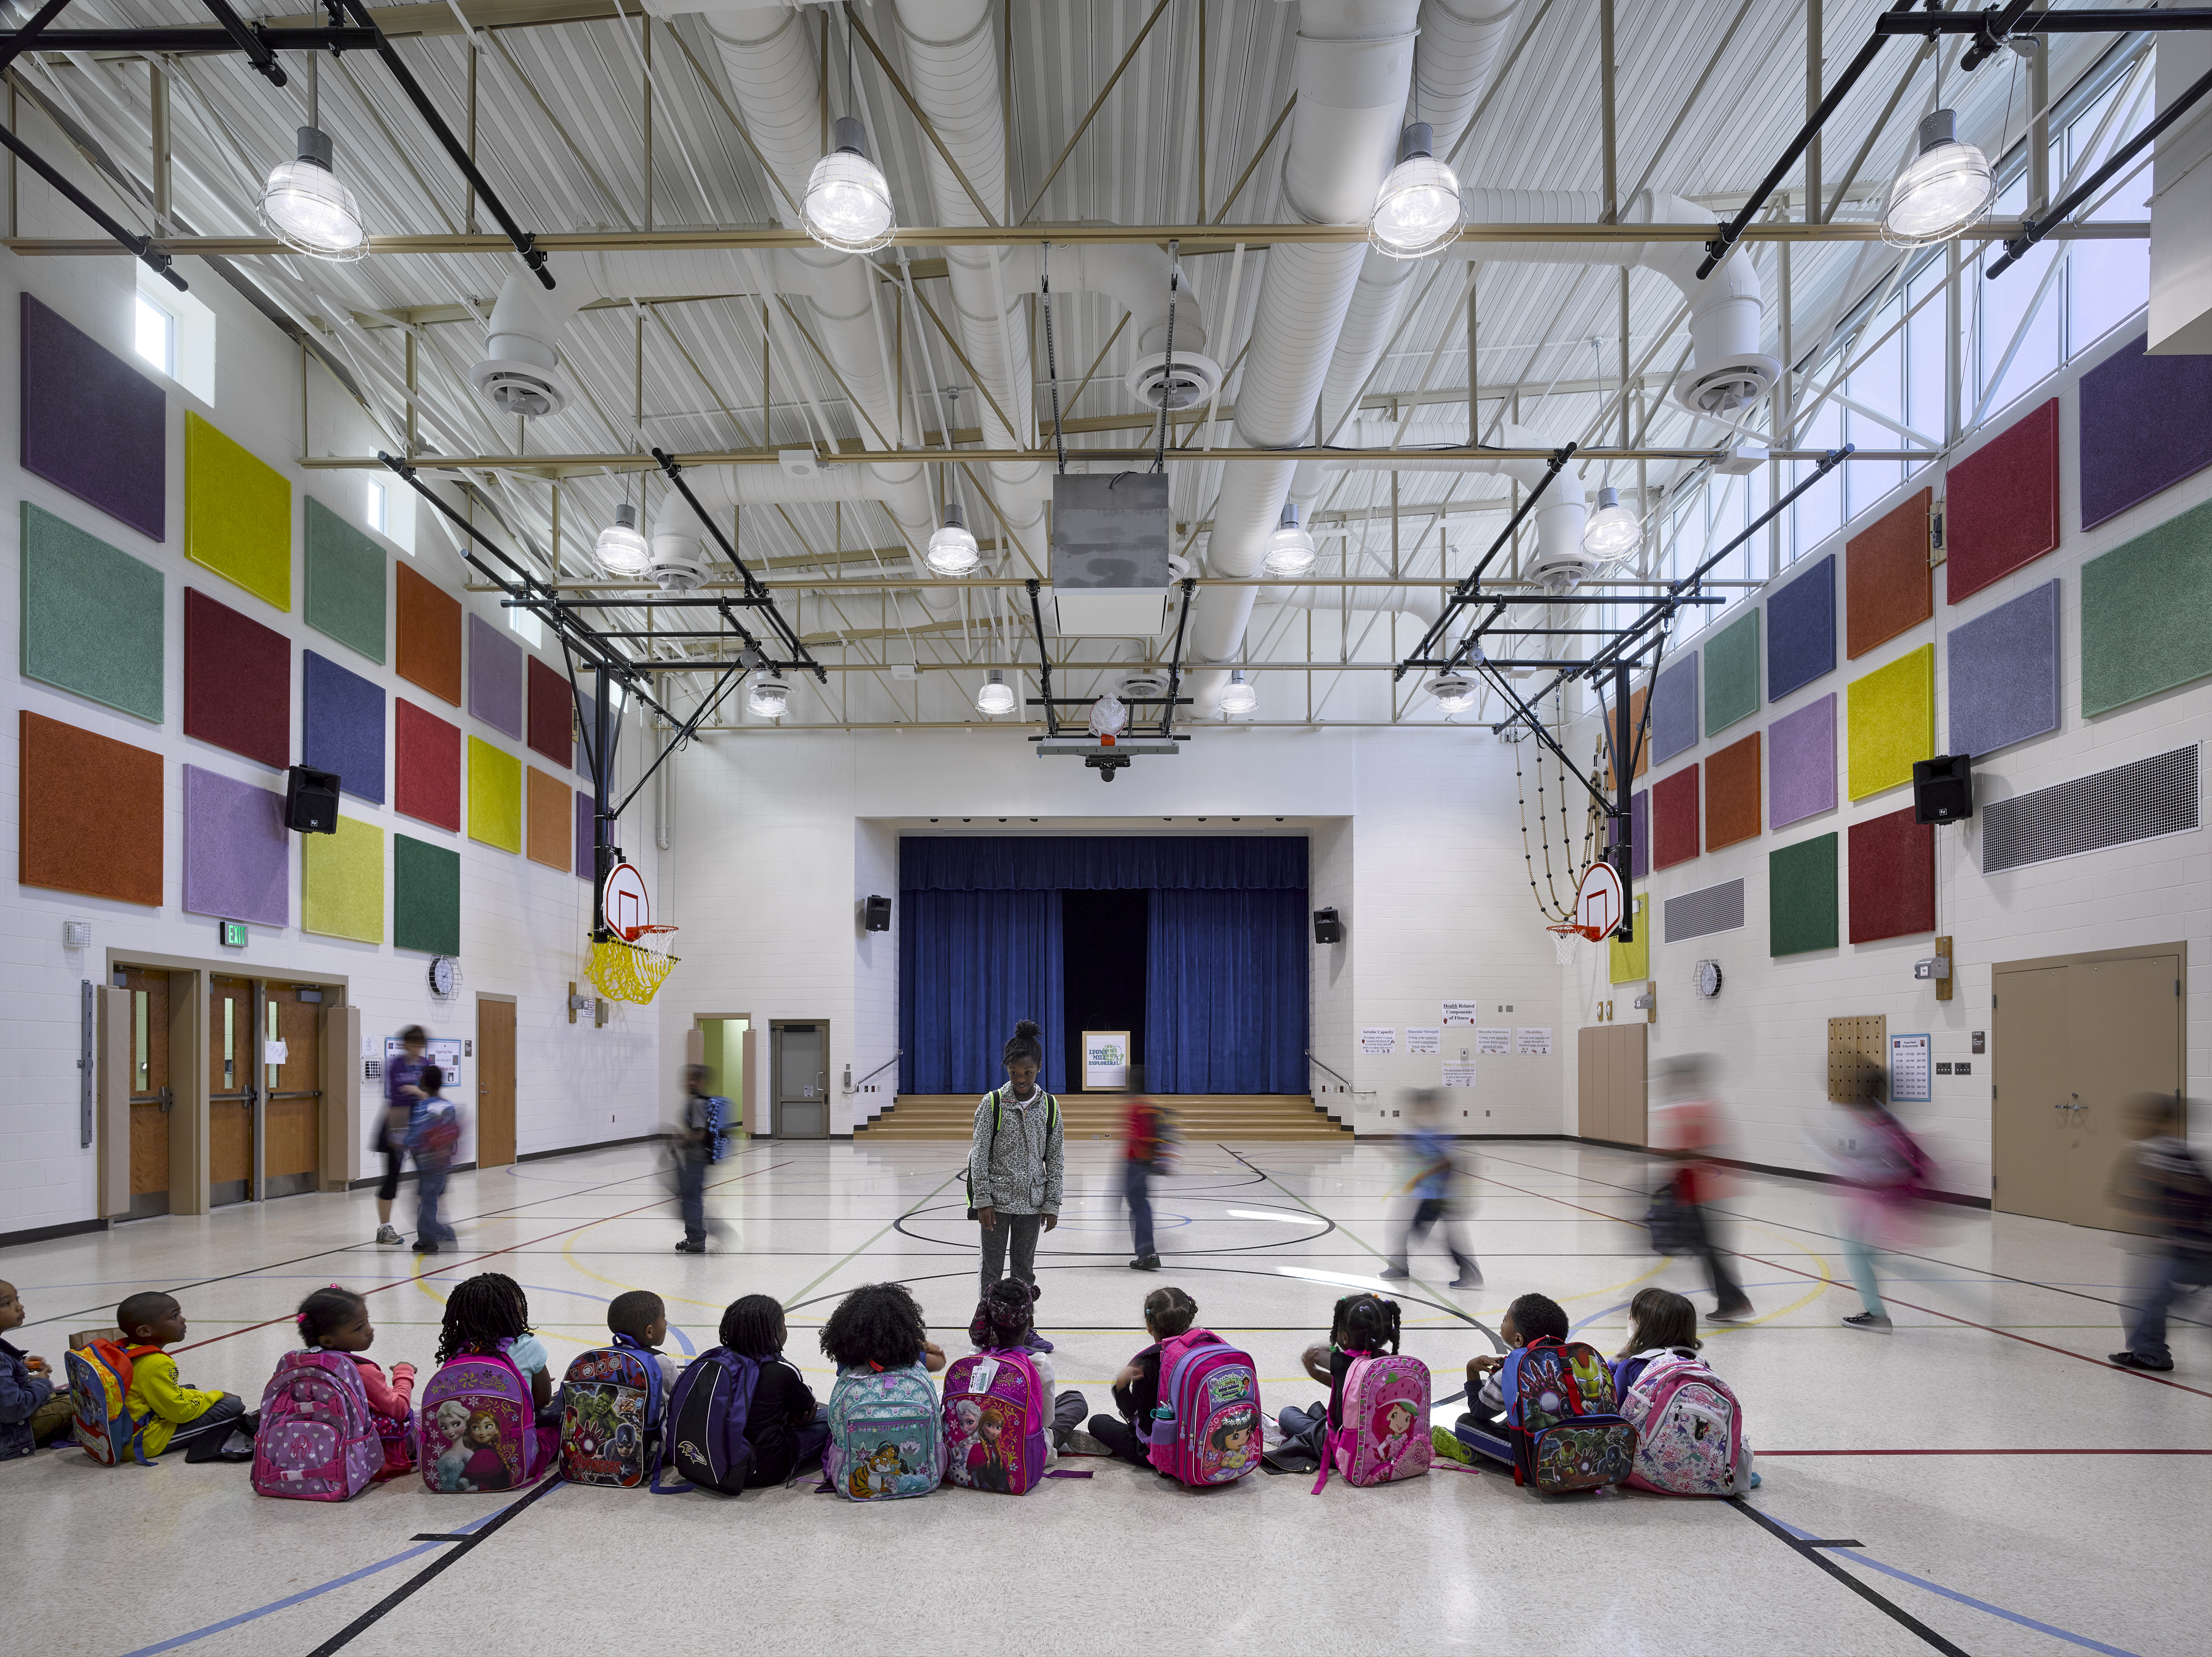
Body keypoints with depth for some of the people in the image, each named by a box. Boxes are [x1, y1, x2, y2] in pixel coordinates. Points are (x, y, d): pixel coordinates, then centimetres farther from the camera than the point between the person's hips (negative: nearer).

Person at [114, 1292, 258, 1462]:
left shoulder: (127, 1352, 7)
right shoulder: (156, 1364, -26)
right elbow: (180, 1413, -21)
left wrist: (199, 1395, 13)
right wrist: (216, 1396, -4)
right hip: (148, 1442, -11)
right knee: (234, 1406, -11)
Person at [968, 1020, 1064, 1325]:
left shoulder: (1049, 1106, 1)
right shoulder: (993, 1103, -6)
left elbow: (1054, 1159, 5)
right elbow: (980, 1154, -6)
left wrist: (1052, 1204, 2)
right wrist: (983, 1201, -11)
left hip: (1031, 1202, 2)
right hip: (997, 1200, -2)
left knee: (1025, 1268, 11)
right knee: (992, 1269, 4)